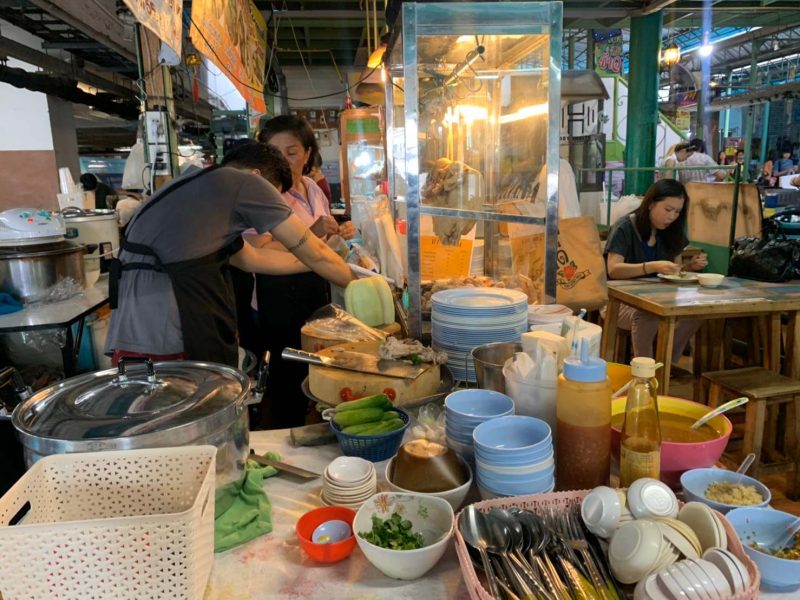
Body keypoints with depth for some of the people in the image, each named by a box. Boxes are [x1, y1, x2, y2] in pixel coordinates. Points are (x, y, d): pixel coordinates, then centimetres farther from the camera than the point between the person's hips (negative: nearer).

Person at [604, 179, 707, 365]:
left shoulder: (669, 231, 8)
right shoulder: (625, 228, -11)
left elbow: (675, 269, 15)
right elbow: (613, 269, -23)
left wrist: (690, 266, -8)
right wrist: (653, 266, -35)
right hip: (620, 300, -6)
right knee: (647, 316, -37)